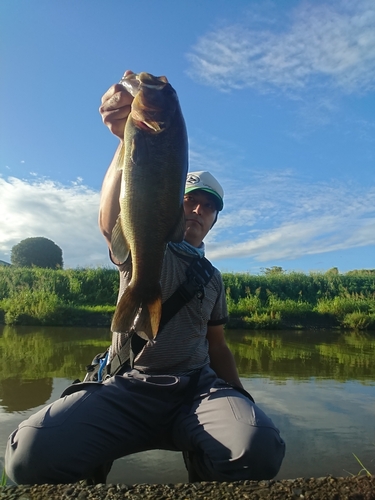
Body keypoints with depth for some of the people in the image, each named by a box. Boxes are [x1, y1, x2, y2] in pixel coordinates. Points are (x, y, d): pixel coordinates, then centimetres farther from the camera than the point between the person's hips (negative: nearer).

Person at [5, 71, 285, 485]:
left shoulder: (212, 278, 20)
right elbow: (112, 220, -20)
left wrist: (242, 401, 10)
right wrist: (129, 138, -37)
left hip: (198, 386, 3)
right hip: (127, 387, -2)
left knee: (259, 449, -31)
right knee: (32, 453, -30)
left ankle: (204, 475, 4)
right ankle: (93, 473, 4)